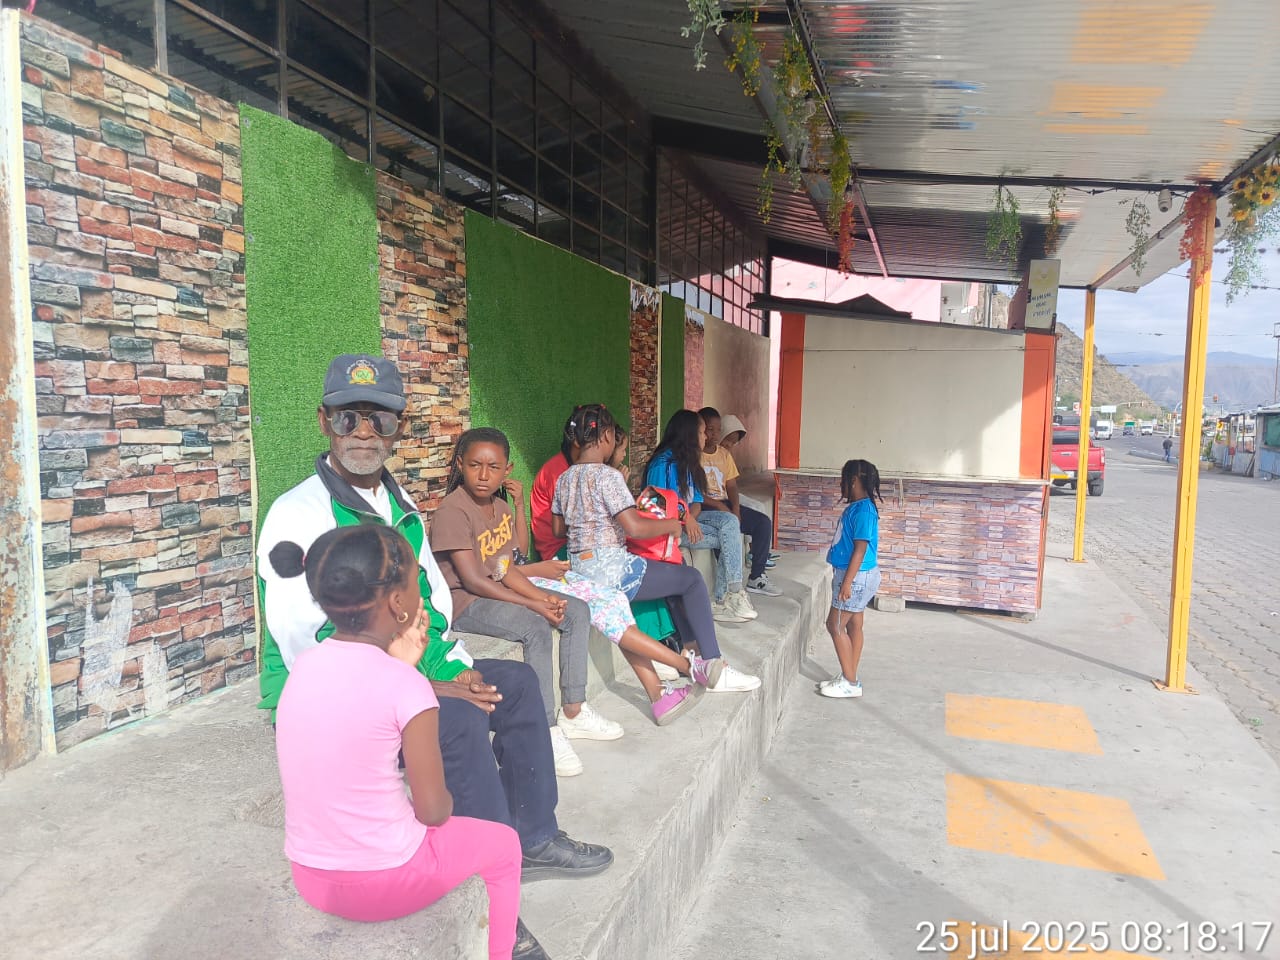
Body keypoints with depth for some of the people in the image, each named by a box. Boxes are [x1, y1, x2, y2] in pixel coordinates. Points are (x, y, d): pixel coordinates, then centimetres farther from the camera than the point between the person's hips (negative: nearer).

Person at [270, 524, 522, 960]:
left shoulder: (304, 667, -4)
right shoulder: (405, 685, -22)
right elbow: (433, 810, -14)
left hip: (309, 877, 6)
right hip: (382, 882, -6)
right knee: (503, 844, 21)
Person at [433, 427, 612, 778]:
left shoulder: (502, 508, 8)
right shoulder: (453, 510, -18)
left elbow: (508, 570, 5)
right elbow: (473, 580, -22)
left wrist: (545, 597, -12)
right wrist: (533, 604, -23)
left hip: (498, 592, 9)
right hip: (464, 602, -9)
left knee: (577, 611, 0)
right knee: (537, 628, -31)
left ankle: (573, 712, 6)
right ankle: (547, 731, -21)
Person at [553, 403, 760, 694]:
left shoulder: (564, 479, 7)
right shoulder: (607, 476, -17)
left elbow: (558, 529, 16)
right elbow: (635, 528, -24)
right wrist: (672, 524, -8)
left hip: (580, 569, 9)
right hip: (610, 571, -9)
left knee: (673, 574, 25)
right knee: (692, 579, 5)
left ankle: (692, 651, 24)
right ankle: (713, 668, 5)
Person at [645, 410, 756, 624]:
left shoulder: (689, 462, 13)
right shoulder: (662, 464, -13)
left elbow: (696, 501, 8)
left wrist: (691, 518, -13)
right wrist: (685, 518, -26)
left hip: (687, 517, 8)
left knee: (730, 521, -16)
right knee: (730, 539, -16)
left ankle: (726, 599, -17)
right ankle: (728, 597, -5)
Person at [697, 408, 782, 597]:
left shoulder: (725, 454, 13)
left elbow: (731, 486, 10)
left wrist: (735, 508, -9)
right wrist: (718, 505, -20)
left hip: (724, 504, 7)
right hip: (702, 506, -7)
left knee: (764, 522, -6)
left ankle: (756, 578, -2)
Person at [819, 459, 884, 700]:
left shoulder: (863, 511, -20)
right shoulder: (855, 507, 10)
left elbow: (860, 549, -23)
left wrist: (847, 582, -24)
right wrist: (845, 579, 23)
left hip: (857, 577, -10)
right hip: (857, 576, 10)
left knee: (835, 624, -5)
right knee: (853, 626, 13)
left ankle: (850, 682, 2)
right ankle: (849, 678, 21)